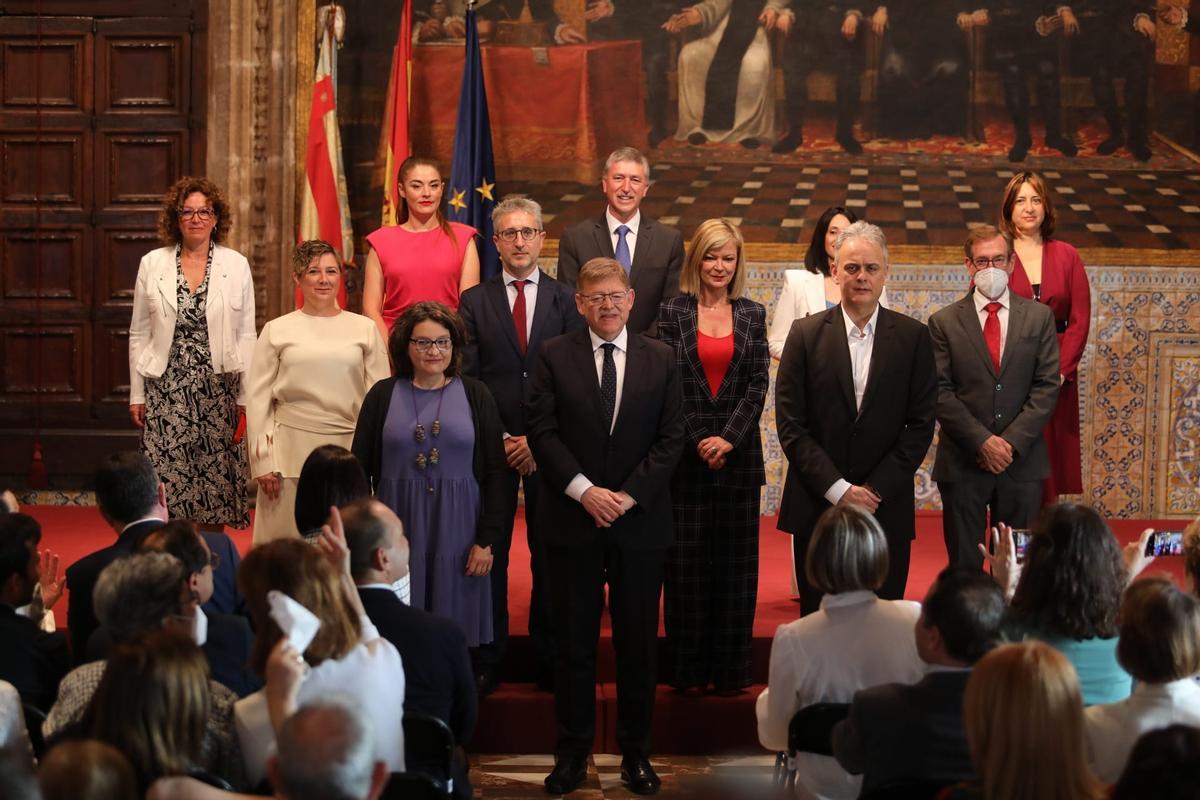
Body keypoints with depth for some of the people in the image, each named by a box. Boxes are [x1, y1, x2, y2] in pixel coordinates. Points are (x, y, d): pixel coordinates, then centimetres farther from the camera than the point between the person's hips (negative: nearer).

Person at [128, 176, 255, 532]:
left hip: (219, 389, 0)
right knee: (167, 482, -5)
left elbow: (246, 337, 3)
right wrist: (137, 394, 4)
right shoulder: (152, 264, 5)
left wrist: (246, 397, -1)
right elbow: (139, 334, 8)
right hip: (166, 390, 0)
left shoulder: (236, 265, 3)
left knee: (216, 486, 3)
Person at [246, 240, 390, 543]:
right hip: (292, 448, -1)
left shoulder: (364, 328, 7)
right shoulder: (277, 330, 5)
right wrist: (263, 462, -1)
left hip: (349, 448, 1)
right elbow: (258, 400, 5)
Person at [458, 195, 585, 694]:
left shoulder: (566, 301, 5)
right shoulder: (475, 302, 6)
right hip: (491, 445, 0)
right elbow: (467, 379, 2)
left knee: (549, 556, 4)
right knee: (488, 554, 3)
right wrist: (497, 439, -8)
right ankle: (488, 660, 10)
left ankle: (549, 661, 12)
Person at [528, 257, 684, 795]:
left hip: (641, 523, 1)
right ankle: (572, 752, 14)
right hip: (573, 522, -1)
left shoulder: (661, 360, 5)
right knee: (573, 642, 5)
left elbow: (670, 438, 1)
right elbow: (542, 431, -3)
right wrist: (584, 491, -13)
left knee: (638, 641, 7)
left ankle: (635, 752, 17)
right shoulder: (555, 356, 2)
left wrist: (628, 495, -10)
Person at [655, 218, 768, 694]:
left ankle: (730, 670, 11)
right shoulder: (673, 313, 2)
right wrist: (697, 442, -10)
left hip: (737, 455, 2)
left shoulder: (752, 315, 7)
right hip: (686, 456, -2)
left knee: (735, 563, 4)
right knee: (686, 564, 2)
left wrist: (729, 438, -11)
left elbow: (758, 384, 1)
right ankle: (688, 669, 9)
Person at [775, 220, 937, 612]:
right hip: (817, 506, 0)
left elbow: (921, 423, 1)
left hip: (886, 506, 0)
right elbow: (790, 424, -2)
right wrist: (837, 489, -10)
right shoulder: (806, 334, 2)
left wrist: (876, 489, -8)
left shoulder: (913, 337, 3)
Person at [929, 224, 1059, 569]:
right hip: (962, 463, -1)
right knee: (964, 564, 4)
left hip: (1022, 461, 1)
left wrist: (1012, 442, -10)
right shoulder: (944, 322, 3)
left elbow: (1047, 387, 0)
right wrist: (982, 442, -13)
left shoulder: (1039, 317, 6)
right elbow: (941, 392, -3)